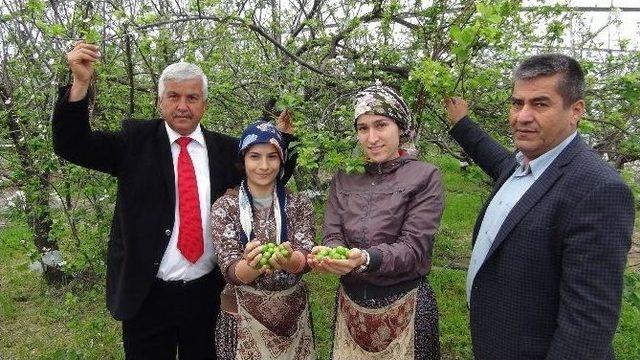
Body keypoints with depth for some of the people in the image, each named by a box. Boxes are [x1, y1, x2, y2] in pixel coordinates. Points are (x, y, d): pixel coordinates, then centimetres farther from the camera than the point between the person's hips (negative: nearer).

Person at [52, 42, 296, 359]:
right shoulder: (136, 142, -3)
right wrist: (80, 83, -24)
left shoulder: (225, 148, 2)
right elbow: (71, 145, -10)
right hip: (147, 295, -2)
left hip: (208, 293, 2)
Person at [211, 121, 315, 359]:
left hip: (293, 314, 2)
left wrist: (290, 260, -37)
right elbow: (230, 271, -15)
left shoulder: (299, 204, -3)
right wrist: (253, 264, -37)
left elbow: (306, 258, -15)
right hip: (243, 316, -2)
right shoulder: (225, 206, -8)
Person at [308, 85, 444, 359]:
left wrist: (366, 259, -34)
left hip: (403, 304, -3)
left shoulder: (424, 177, -9)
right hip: (350, 303, 4)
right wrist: (327, 253, -25)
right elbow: (333, 236, -2)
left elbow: (414, 248, -16)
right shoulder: (343, 179, 3)